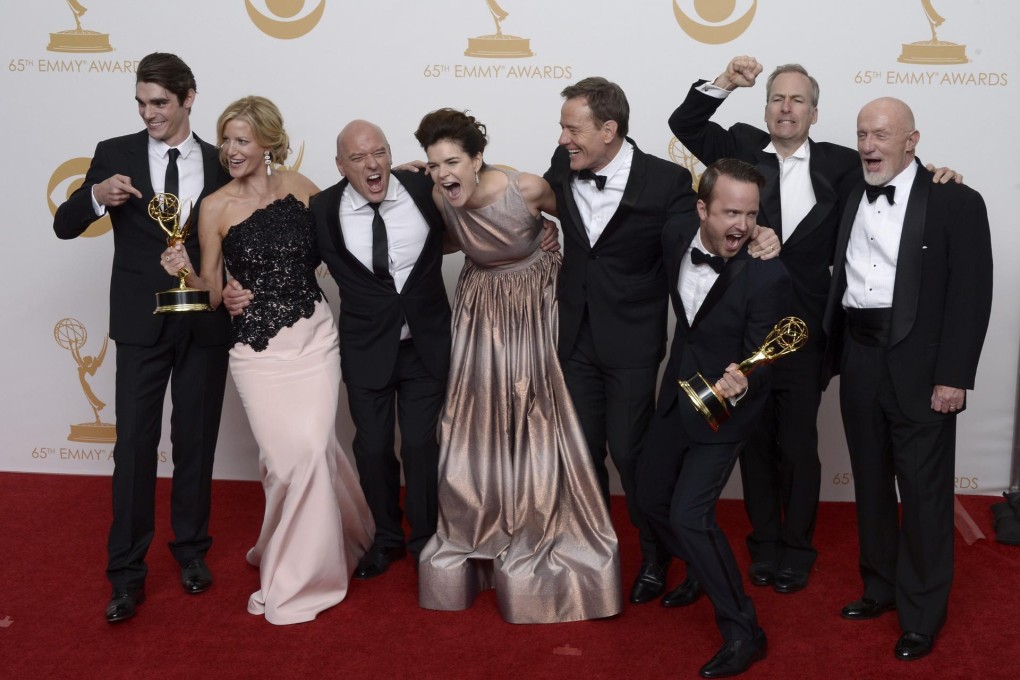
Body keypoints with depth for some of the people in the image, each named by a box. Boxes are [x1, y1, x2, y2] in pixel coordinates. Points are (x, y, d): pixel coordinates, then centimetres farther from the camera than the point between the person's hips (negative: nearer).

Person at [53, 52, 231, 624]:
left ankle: (192, 550, 28)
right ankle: (127, 573, 10)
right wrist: (96, 196, -21)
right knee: (135, 445, 0)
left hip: (206, 323, 1)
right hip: (142, 322, -1)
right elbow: (64, 227, -1)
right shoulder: (115, 154, 0)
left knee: (196, 441, 11)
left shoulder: (221, 164, 3)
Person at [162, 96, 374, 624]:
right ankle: (295, 554, 28)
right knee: (285, 455, -3)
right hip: (258, 346, -1)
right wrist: (186, 272, -19)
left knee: (312, 448, -5)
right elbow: (211, 291, 1)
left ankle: (295, 574, 19)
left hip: (313, 336, 1)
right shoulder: (216, 207, -3)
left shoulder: (300, 187, 2)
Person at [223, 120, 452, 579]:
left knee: (421, 443, 4)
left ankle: (425, 540, 29)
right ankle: (387, 538, 36)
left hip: (426, 345, 0)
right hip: (366, 349, 0)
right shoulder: (323, 209, -10)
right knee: (372, 447, 10)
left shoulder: (425, 189, -9)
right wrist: (240, 292, -11)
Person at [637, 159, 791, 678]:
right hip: (677, 395, 7)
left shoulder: (767, 275, -26)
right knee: (650, 496, 16)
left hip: (724, 404, -7)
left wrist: (741, 383, -40)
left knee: (689, 513, -14)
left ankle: (741, 631, 2)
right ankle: (701, 570, 44)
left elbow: (761, 358, -20)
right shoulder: (676, 237, -11)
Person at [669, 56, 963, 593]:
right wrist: (724, 83, -15)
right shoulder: (742, 148, 4)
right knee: (754, 441, 13)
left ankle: (797, 548, 27)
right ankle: (765, 543, 30)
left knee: (799, 445, 8)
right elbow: (684, 124, -2)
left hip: (802, 331, -1)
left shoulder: (840, 166, 1)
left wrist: (936, 178, -9)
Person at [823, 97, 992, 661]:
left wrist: (953, 377, -14)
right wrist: (836, 351, -1)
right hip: (859, 360, 5)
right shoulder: (850, 200, 10)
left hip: (919, 367, -5)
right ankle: (880, 587, 32)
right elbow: (838, 278, 11)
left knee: (923, 492, 3)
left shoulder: (955, 202, -6)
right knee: (871, 482, 16)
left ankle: (922, 613, 17)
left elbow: (972, 294, -10)